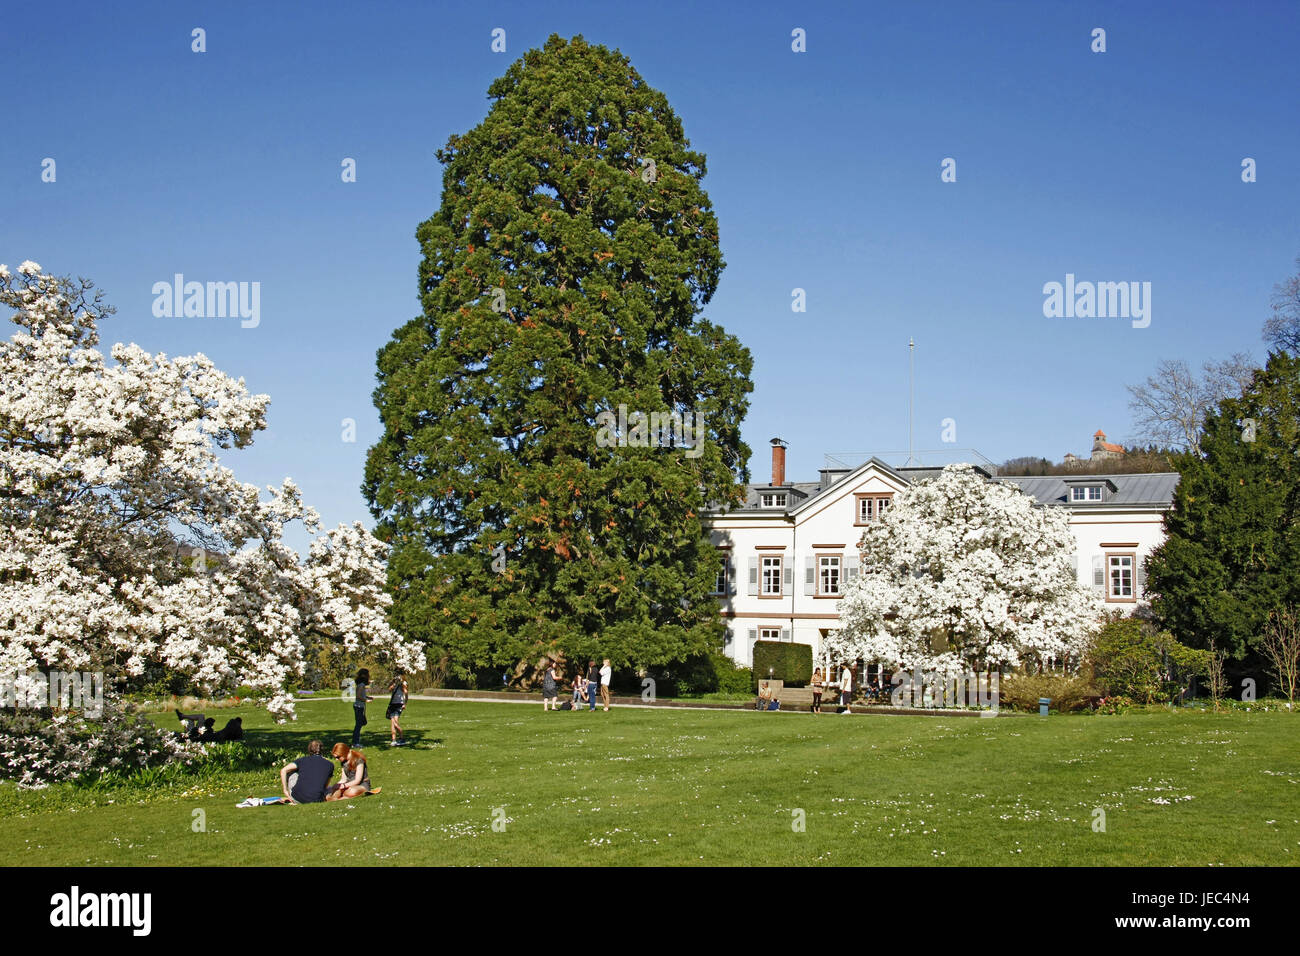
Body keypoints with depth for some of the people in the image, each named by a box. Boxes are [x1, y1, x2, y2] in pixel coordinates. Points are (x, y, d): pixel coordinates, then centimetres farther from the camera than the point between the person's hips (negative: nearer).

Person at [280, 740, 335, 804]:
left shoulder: (302, 760, 11)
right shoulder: (330, 764, 12)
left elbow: (283, 770, 1)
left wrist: (285, 790, 5)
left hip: (297, 799, 0)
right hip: (316, 800, 0)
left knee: (293, 774, 24)